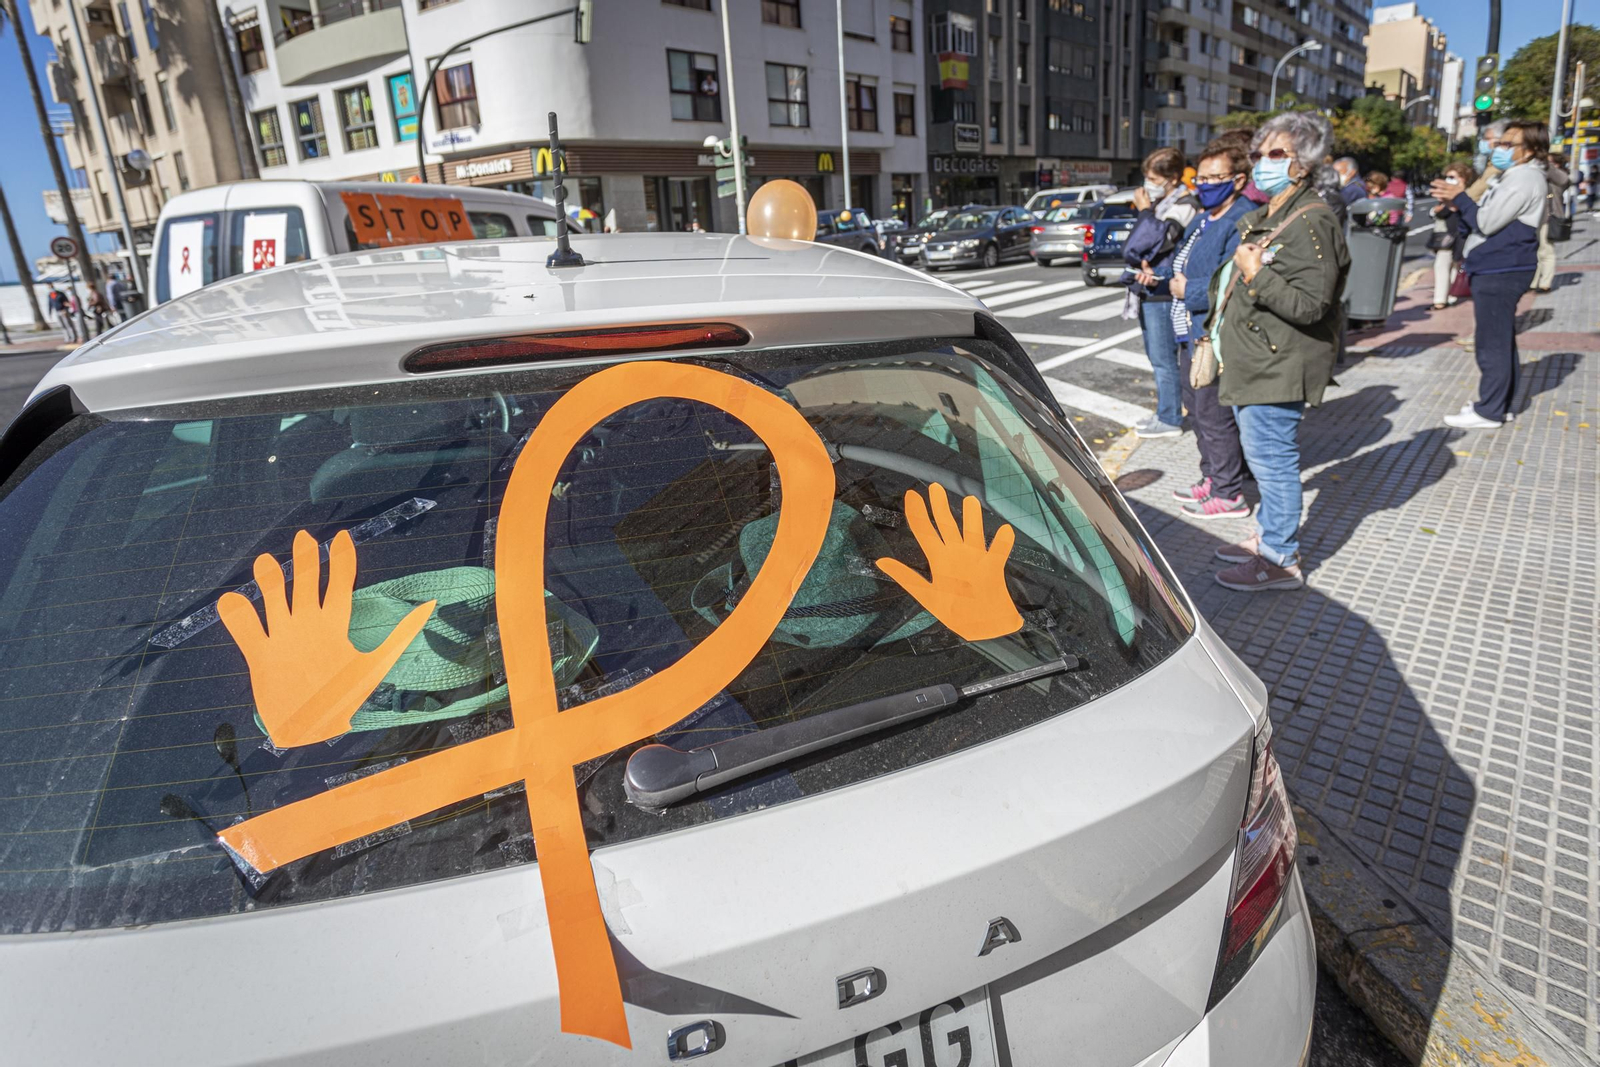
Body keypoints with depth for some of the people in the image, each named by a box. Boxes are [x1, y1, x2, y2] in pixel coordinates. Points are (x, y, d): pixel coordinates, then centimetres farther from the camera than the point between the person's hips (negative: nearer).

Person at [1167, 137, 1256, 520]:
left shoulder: (1244, 223, -18)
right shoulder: (1203, 219, 15)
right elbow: (1182, 261, 26)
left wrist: (1188, 291, -17)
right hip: (1191, 331, 11)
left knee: (1214, 416, -3)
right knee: (1196, 407, 20)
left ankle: (1228, 494, 9)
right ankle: (1211, 478, 34)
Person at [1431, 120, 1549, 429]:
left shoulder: (1525, 179, -14)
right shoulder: (1513, 177, 19)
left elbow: (1487, 222, -20)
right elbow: (1485, 221, 18)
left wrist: (1458, 197, -11)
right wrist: (1457, 205, 5)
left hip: (1500, 272, -11)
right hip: (1497, 269, 11)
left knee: (1492, 345, -8)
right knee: (1501, 342, 16)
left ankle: (1489, 412, -4)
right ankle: (1500, 404, 25)